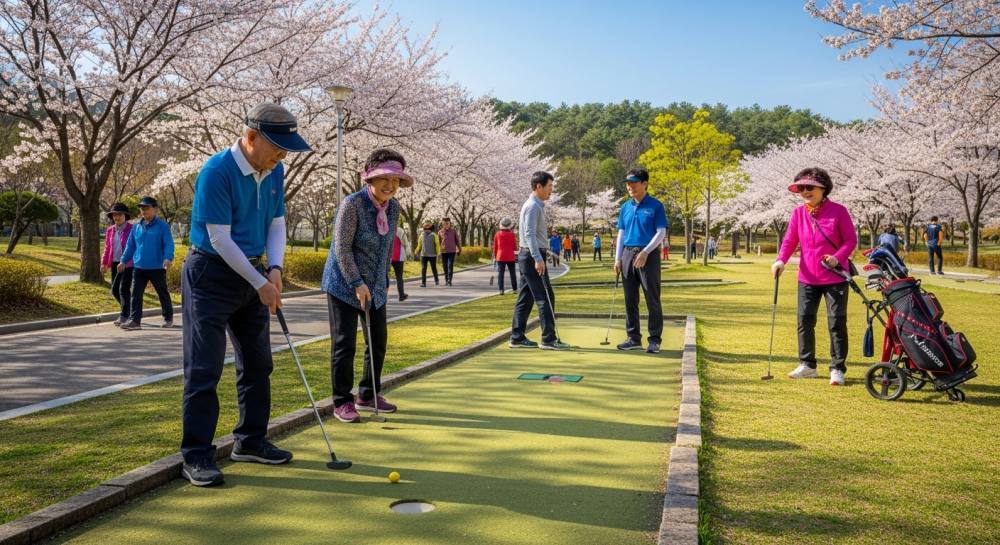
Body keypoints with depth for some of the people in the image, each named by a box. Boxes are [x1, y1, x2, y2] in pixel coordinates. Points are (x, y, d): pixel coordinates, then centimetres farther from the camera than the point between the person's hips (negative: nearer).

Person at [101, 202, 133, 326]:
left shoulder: (132, 229, -6)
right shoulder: (110, 230, 12)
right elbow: (107, 248, 16)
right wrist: (104, 263, 9)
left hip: (129, 264, -6)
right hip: (115, 264, 6)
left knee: (124, 289, -11)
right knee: (115, 290, 9)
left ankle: (124, 315, 1)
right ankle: (128, 311, 29)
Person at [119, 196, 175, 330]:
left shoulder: (162, 226, -6)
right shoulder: (136, 226, 10)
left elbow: (169, 244, -13)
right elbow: (130, 245, 15)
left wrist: (168, 258, -27)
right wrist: (124, 261, 12)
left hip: (157, 267, -4)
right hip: (139, 267, 4)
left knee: (163, 294, 8)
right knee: (136, 294, -1)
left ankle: (168, 318, 22)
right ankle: (134, 320, 1)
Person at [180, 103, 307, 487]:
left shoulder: (274, 173, 3)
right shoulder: (216, 172, -20)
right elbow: (220, 240, -21)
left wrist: (274, 269, -7)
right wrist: (261, 285, -18)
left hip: (251, 273, 8)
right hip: (211, 275, -8)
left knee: (257, 363, 12)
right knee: (204, 368, -5)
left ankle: (251, 441, 24)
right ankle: (197, 455, 3)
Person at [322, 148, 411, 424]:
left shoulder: (393, 207, 1)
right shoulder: (353, 203, -18)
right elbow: (342, 247, -18)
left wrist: (384, 279, 15)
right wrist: (357, 283, -20)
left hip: (375, 286, 7)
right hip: (344, 285, -6)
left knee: (379, 341, 9)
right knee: (345, 344, -4)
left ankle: (367, 396, 26)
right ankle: (342, 402, 10)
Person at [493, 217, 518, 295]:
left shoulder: (498, 234, 1)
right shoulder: (512, 234, -4)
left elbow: (495, 247, 5)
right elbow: (515, 247, -1)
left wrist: (494, 256, 15)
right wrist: (515, 253, 19)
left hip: (500, 256, 0)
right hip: (510, 257, 0)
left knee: (500, 273, -1)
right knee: (512, 273, 9)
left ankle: (501, 290, -10)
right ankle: (514, 289, 12)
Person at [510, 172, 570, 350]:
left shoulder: (536, 205, 18)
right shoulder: (533, 206, -13)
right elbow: (530, 234, -22)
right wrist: (538, 259, -27)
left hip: (527, 256, 10)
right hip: (533, 257, -10)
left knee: (525, 298, 10)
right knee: (545, 298, -8)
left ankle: (517, 338, 12)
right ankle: (549, 339, -7)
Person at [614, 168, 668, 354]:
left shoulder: (655, 206, -4)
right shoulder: (625, 207, 12)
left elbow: (661, 233, -8)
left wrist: (645, 252, -18)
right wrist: (618, 258, 7)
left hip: (648, 255, -5)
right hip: (628, 254, 5)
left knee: (652, 300, -3)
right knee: (630, 300, 8)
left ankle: (655, 340, 3)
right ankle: (634, 338, 16)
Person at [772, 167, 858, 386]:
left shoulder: (838, 211, -8)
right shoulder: (798, 213, 3)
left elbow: (851, 240, -6)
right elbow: (790, 240, 0)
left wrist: (838, 257, -23)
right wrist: (781, 260, -18)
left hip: (835, 278, -4)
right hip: (807, 278, 4)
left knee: (837, 323, -2)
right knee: (805, 321, 7)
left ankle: (837, 369, 6)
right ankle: (807, 365, 20)